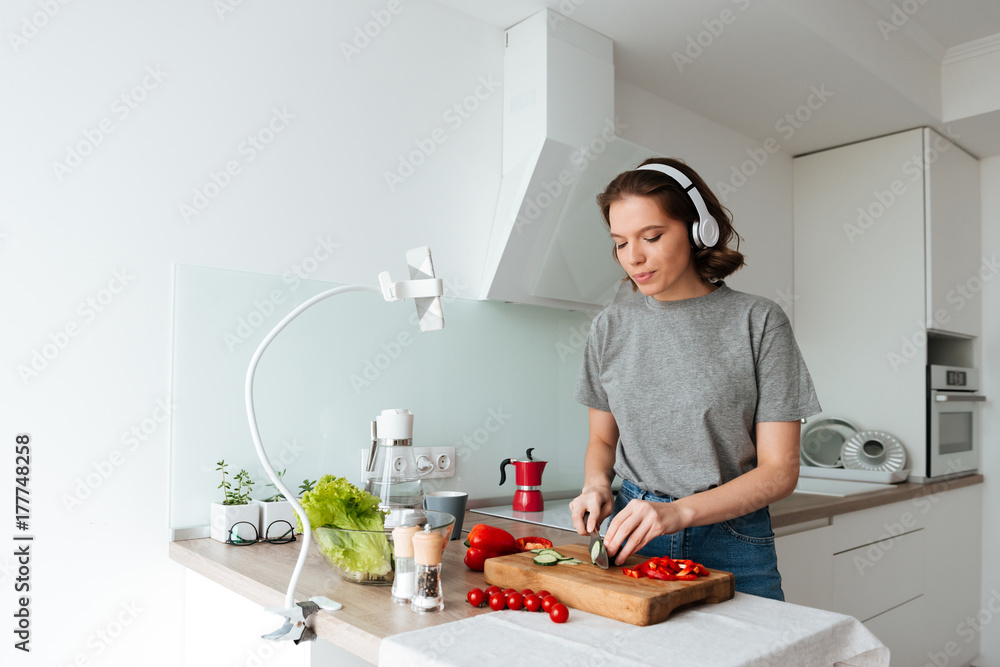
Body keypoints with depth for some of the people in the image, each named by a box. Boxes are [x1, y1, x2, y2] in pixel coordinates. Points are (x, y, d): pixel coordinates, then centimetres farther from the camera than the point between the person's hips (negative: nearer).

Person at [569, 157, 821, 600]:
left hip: (730, 543, -2)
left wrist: (678, 512, -22)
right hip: (631, 534, 3)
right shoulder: (611, 326, 3)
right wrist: (597, 484, -8)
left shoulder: (758, 321, -7)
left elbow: (779, 471, -9)